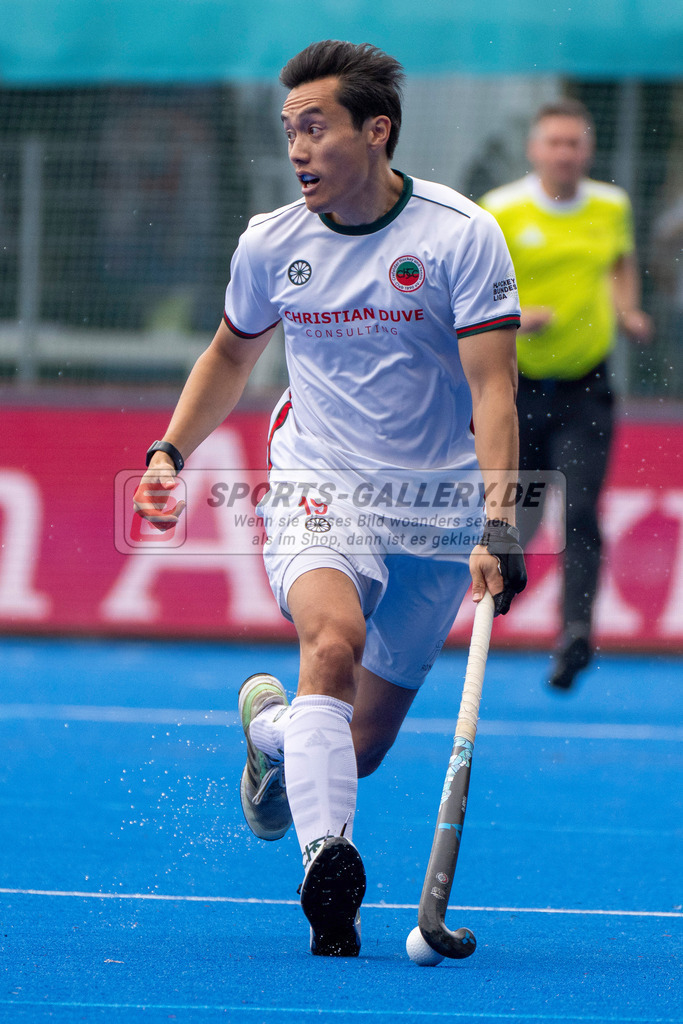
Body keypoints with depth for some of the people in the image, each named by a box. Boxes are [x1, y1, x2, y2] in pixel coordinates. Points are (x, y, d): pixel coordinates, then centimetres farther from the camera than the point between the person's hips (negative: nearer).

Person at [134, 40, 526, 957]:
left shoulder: (462, 237, -10)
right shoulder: (271, 244, 0)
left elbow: (492, 391, -15)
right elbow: (232, 353, 21)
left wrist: (499, 521, -26)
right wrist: (172, 451, 10)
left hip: (434, 511, 0)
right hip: (316, 491, 0)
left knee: (363, 743, 6)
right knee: (334, 638, -33)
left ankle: (270, 725, 41)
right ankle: (327, 859, -40)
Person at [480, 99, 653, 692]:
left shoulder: (611, 208, 4)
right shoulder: (499, 213, -7)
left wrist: (627, 312, 5)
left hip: (585, 388, 1)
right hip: (516, 388, -1)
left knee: (580, 514, -15)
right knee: (518, 514, 10)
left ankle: (577, 632, -23)